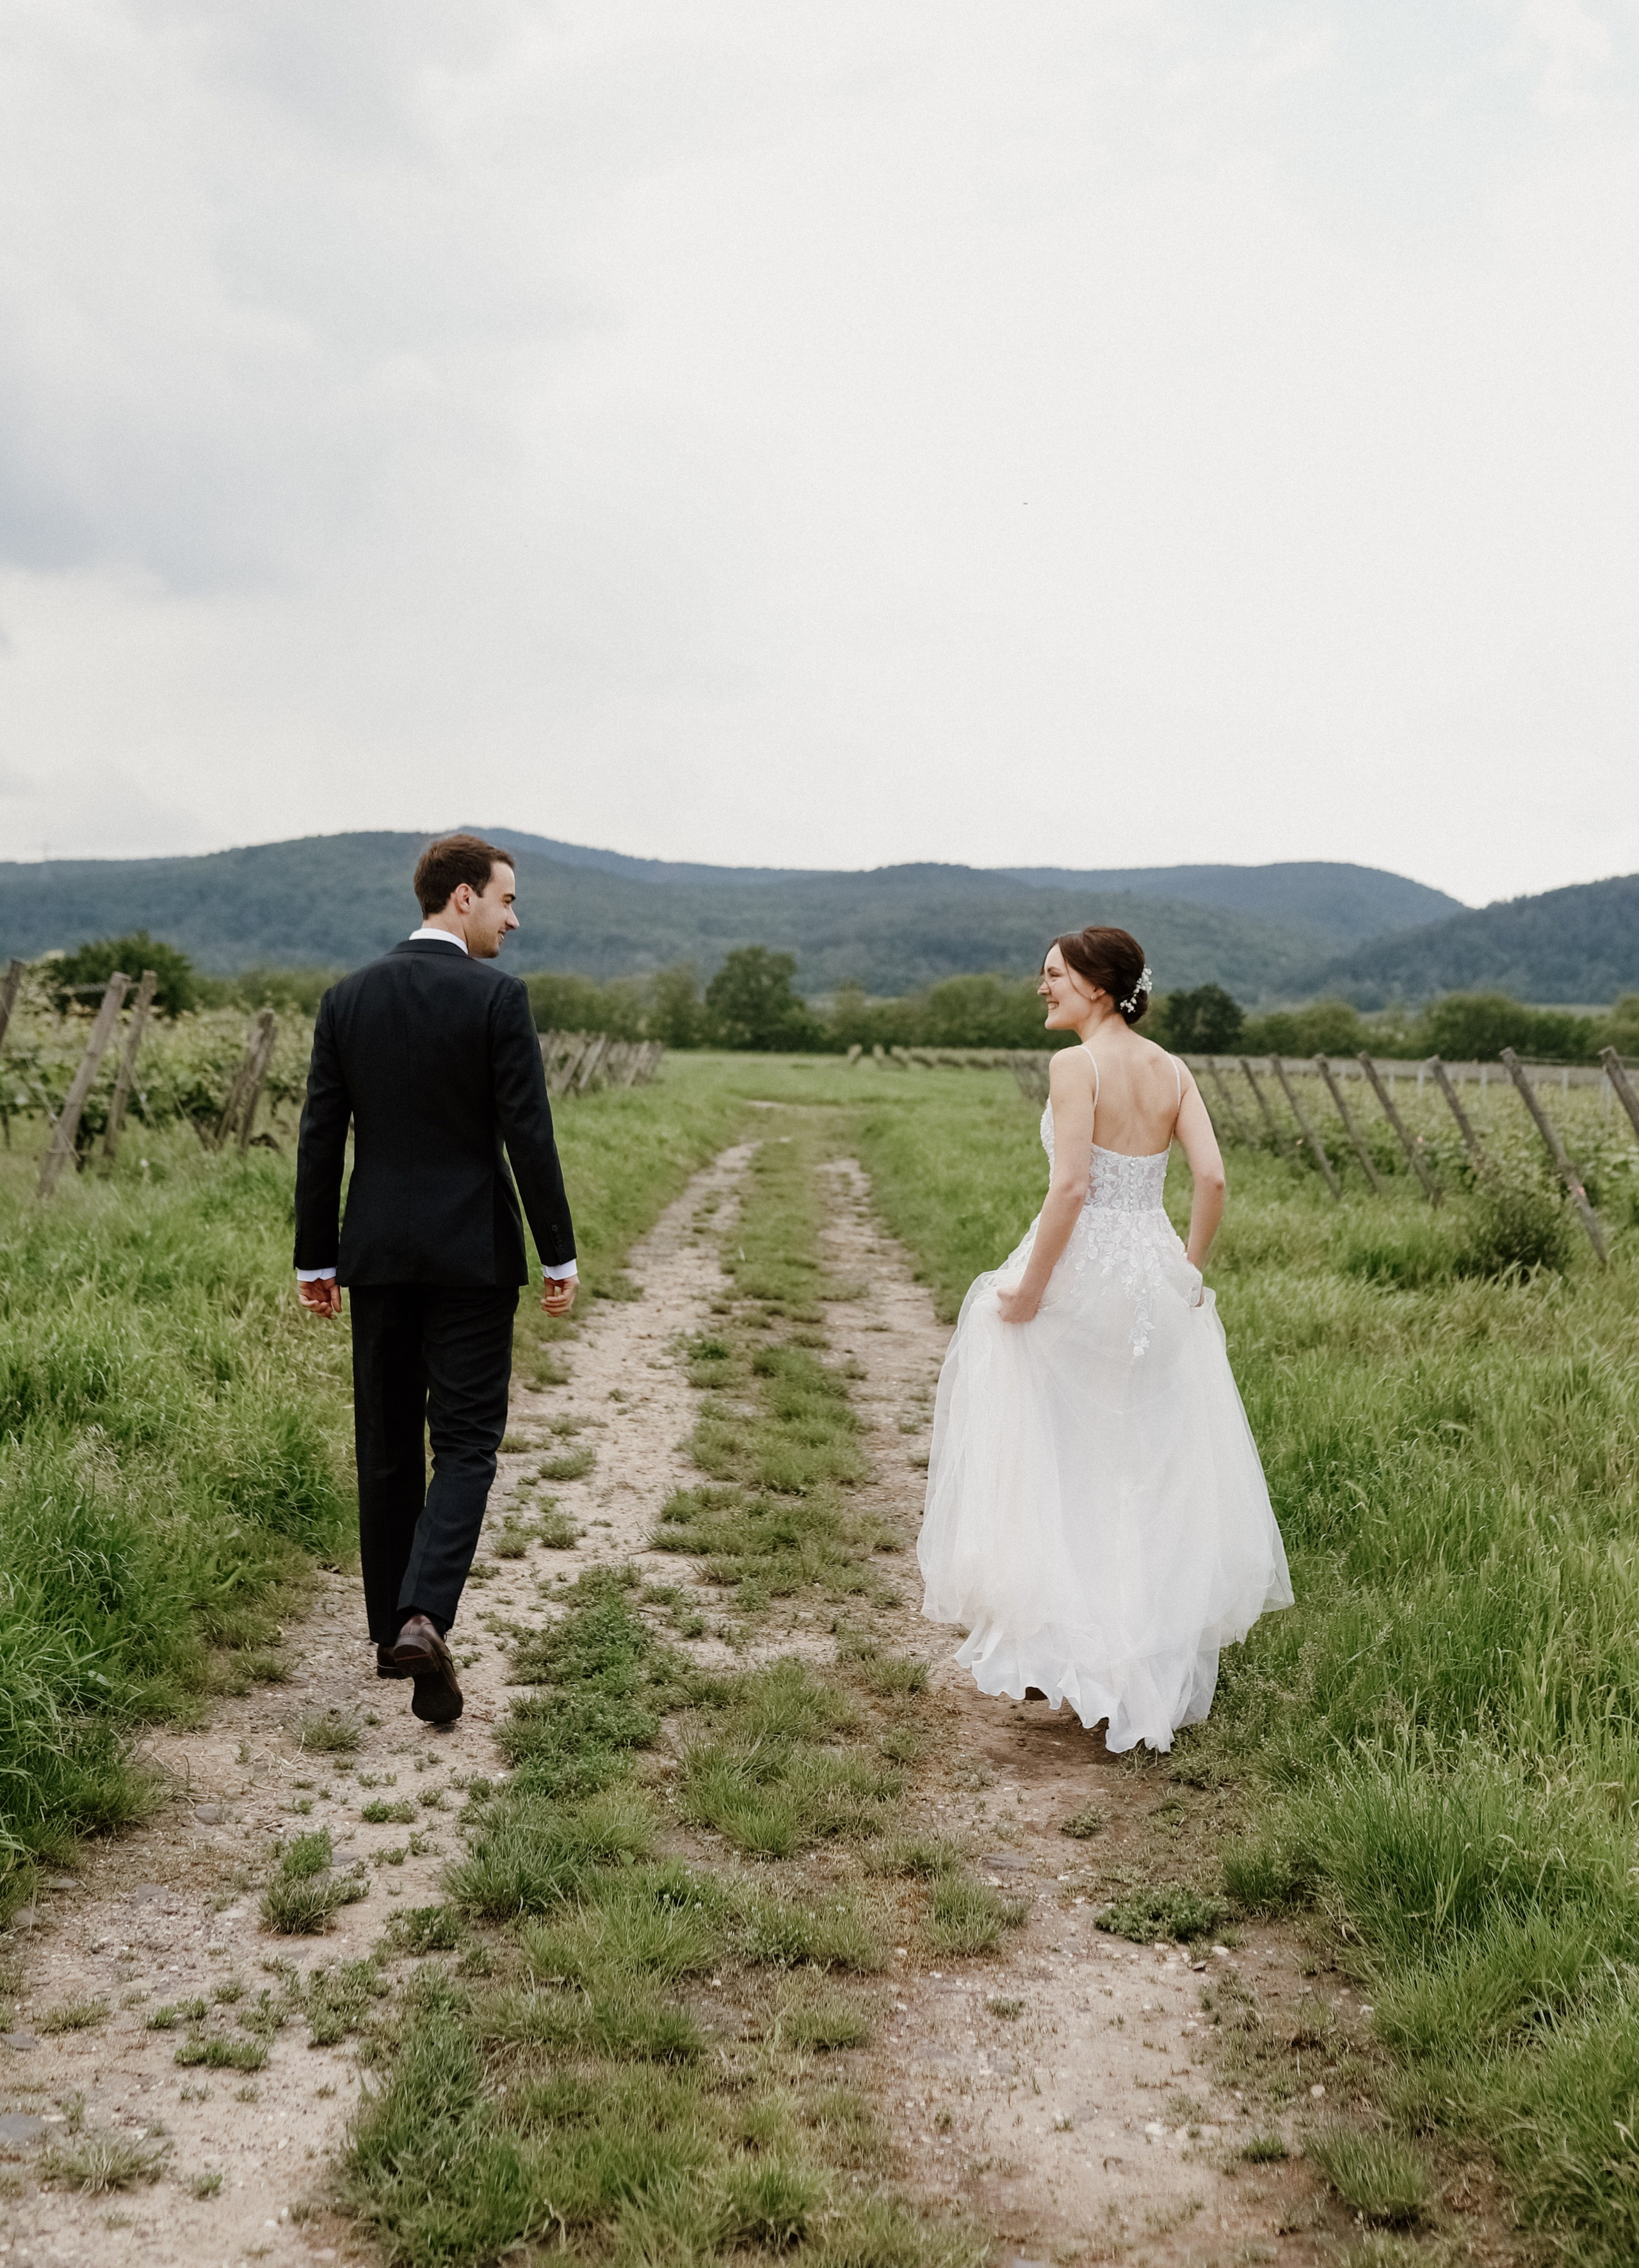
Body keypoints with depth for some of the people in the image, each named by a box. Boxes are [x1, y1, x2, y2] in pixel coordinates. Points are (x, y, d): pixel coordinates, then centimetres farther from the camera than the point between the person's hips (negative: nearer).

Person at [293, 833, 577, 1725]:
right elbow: (528, 1134, -11)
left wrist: (313, 1258, 11)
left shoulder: (347, 998, 4)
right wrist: (560, 1253, -4)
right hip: (472, 1251, -4)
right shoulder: (497, 997, -9)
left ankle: (390, 1632, 22)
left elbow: (320, 1138, 4)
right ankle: (423, 1617, -15)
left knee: (386, 1443, 14)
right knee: (465, 1441, 2)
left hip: (378, 1252, 4)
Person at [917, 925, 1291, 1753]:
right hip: (1153, 1278, 6)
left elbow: (1070, 1187, -21)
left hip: (1079, 1273, -6)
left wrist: (1029, 1287, -15)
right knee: (1154, 1470, 15)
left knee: (1056, 1464, 9)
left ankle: (1050, 1648, 16)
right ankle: (1158, 1661, 22)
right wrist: (1188, 1269, 9)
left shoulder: (1075, 1065, -13)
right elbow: (1212, 1177, -1)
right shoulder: (1172, 1071, 5)